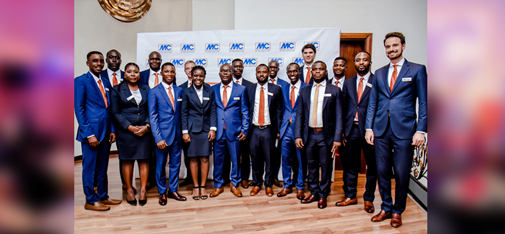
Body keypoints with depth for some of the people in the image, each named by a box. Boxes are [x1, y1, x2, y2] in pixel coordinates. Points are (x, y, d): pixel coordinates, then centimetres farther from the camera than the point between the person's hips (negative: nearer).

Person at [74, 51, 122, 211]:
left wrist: (112, 130, 7)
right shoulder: (81, 81, -4)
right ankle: (90, 201, 17)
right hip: (91, 132, -6)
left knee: (102, 167, 15)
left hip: (105, 132, 6)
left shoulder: (105, 83, 15)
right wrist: (89, 134, -15)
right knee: (89, 168, 5)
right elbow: (79, 109, -10)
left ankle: (103, 196, 27)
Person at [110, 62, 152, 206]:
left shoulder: (146, 89, 11)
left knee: (144, 160, 3)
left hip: (145, 131, 2)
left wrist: (147, 126, -7)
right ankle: (129, 190, 19)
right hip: (126, 131, -2)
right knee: (127, 161, 5)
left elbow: (151, 110, 9)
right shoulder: (117, 90, 5)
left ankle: (143, 190, 14)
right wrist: (130, 127, -11)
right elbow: (115, 112, -1)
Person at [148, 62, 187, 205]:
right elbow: (152, 117, -6)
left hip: (177, 134, 4)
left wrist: (183, 132, 4)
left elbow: (181, 113, 11)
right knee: (160, 165, 8)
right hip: (162, 134, -3)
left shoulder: (179, 91, 9)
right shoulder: (154, 92, -2)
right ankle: (162, 193, 26)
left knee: (175, 164, 12)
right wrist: (158, 138, -14)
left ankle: (173, 190, 28)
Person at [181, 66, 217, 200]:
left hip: (206, 128, 1)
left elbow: (213, 111, 6)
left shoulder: (210, 91, 8)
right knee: (193, 158, 3)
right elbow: (184, 113, 3)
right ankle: (195, 187, 16)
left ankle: (203, 186, 15)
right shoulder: (187, 92, 4)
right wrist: (185, 132, -3)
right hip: (192, 128, -1)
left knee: (205, 158, 3)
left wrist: (213, 129, -2)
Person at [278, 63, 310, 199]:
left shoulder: (307, 88, -2)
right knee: (286, 159, 9)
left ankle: (300, 187, 23)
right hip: (286, 129, 4)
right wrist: (279, 128, 9)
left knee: (301, 160, 7)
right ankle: (287, 186, 25)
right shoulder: (284, 89, 12)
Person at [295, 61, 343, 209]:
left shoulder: (334, 91, 2)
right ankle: (313, 193, 28)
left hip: (326, 135, -2)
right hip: (309, 134, 3)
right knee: (311, 166, 12)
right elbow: (300, 114, 8)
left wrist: (337, 138, -10)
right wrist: (298, 135, -1)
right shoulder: (304, 91, 10)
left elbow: (338, 116, -2)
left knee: (326, 167, 6)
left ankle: (323, 195, 23)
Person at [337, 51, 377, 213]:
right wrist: (342, 131, 4)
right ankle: (350, 196, 28)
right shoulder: (348, 83, 11)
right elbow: (344, 107, 10)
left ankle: (369, 199, 25)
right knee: (350, 165, 12)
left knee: (372, 166, 9)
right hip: (351, 129, 4)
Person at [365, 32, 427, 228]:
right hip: (381, 130, 3)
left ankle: (397, 211, 24)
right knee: (382, 172, 10)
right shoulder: (379, 73, 13)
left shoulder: (417, 70, 3)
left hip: (404, 131, -3)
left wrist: (420, 130, -9)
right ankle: (386, 208, 28)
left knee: (402, 174, 5)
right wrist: (369, 128, 4)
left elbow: (424, 103, -1)